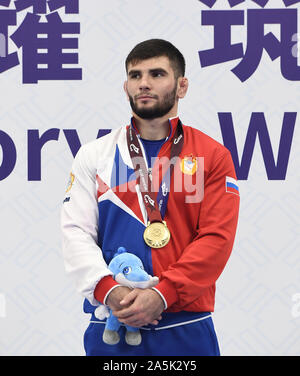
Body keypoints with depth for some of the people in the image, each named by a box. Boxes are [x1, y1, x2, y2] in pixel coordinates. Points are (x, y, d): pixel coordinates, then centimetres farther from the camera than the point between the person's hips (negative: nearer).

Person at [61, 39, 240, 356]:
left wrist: (163, 294, -16)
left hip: (186, 329, -1)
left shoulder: (213, 156, 3)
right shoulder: (94, 154, 8)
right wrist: (108, 290, -15)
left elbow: (217, 238, -5)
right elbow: (76, 231, 1)